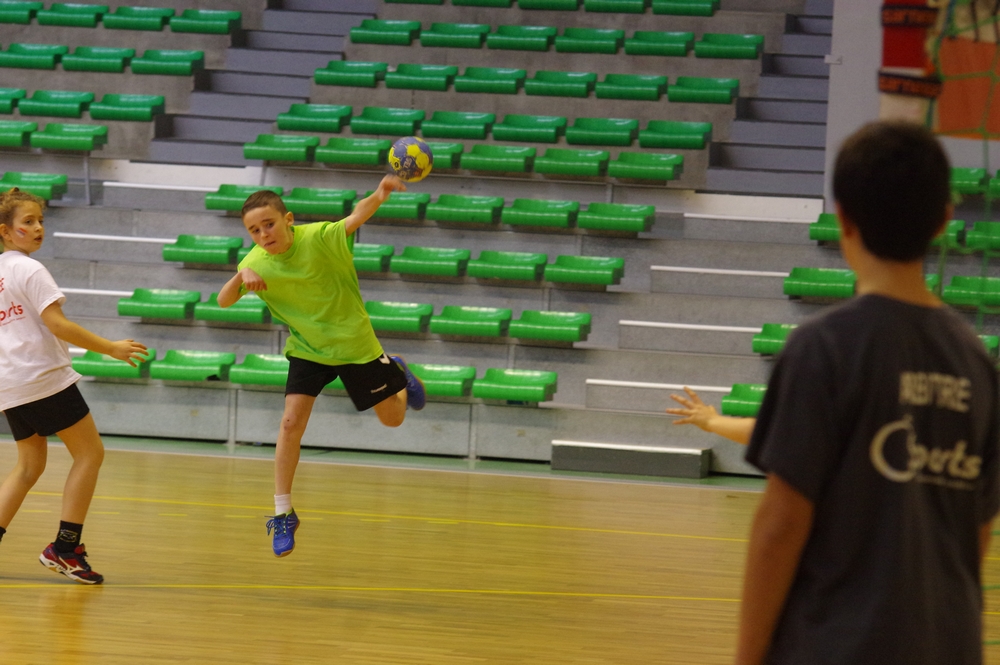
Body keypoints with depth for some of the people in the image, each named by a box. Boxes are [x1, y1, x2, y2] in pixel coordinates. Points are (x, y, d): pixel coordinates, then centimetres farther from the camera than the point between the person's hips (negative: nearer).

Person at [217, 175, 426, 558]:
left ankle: (398, 374, 46)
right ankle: (283, 514, -6)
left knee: (393, 418, 10)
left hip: (354, 342, -2)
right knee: (291, 421, -15)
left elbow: (356, 218, -44)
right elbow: (223, 301, -25)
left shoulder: (317, 237, -28)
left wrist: (379, 196, -65)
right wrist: (241, 277, -46)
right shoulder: (256, 263, -17)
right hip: (308, 349, 2)